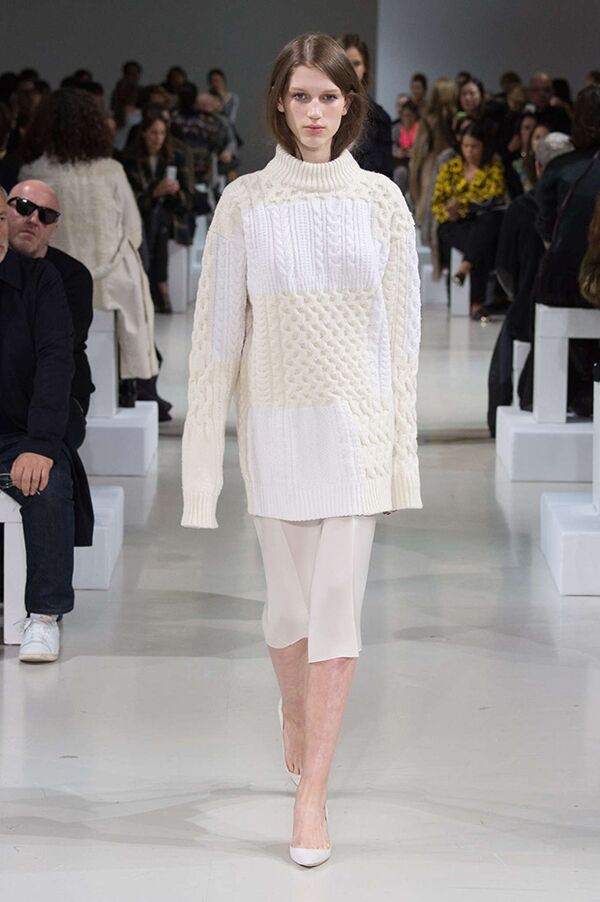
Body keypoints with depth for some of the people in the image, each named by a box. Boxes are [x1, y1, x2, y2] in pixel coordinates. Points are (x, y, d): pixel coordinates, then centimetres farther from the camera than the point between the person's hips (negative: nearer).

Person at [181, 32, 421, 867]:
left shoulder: (379, 199, 0)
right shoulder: (245, 203, -2)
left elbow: (400, 327, 3)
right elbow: (219, 329, -2)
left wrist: (401, 443, 0)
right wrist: (204, 449, -4)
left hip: (355, 420, 0)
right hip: (277, 421, 0)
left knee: (338, 602, -5)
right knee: (289, 600, 12)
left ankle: (311, 793, 0)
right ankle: (295, 715, 44)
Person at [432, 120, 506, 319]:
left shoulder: (494, 167, 11)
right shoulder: (450, 168, 14)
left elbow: (495, 197, -5)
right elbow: (436, 203, 10)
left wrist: (462, 202, -14)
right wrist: (448, 212, -15)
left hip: (483, 223, 0)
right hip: (454, 227, 0)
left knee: (489, 218, -39)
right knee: (482, 246, -35)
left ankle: (465, 266, -49)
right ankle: (477, 303, -39)